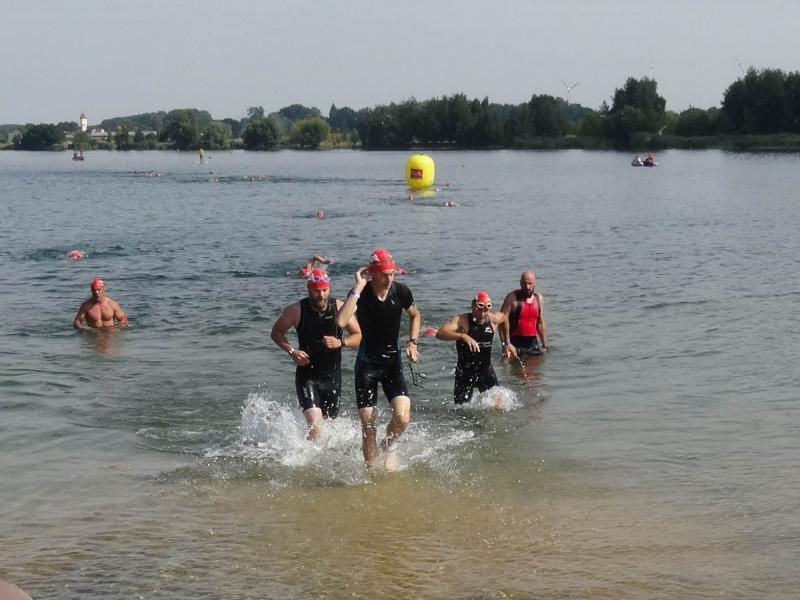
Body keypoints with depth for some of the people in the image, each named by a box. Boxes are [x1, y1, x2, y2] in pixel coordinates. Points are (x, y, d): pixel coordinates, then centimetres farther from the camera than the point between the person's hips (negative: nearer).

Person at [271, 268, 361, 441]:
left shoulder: (340, 308, -4)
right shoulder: (296, 310, -9)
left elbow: (359, 336, 1)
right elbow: (276, 332, 5)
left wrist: (340, 342, -19)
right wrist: (291, 351, -12)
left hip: (333, 376, 3)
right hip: (307, 376, -3)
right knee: (315, 426, -20)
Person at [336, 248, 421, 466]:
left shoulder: (401, 292, -7)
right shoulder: (360, 294, -15)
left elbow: (415, 316, 16)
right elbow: (341, 320, -34)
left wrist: (412, 342, 2)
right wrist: (358, 288, -31)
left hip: (393, 361, 2)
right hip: (367, 363, -2)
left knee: (402, 417, -16)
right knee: (368, 425, -1)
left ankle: (386, 447, 16)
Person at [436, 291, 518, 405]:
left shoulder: (494, 319, -7)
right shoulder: (461, 320, -20)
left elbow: (504, 319, 19)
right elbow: (440, 333, -37)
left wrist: (506, 343, 22)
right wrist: (463, 336, -49)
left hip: (486, 371, 3)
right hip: (465, 373, -3)